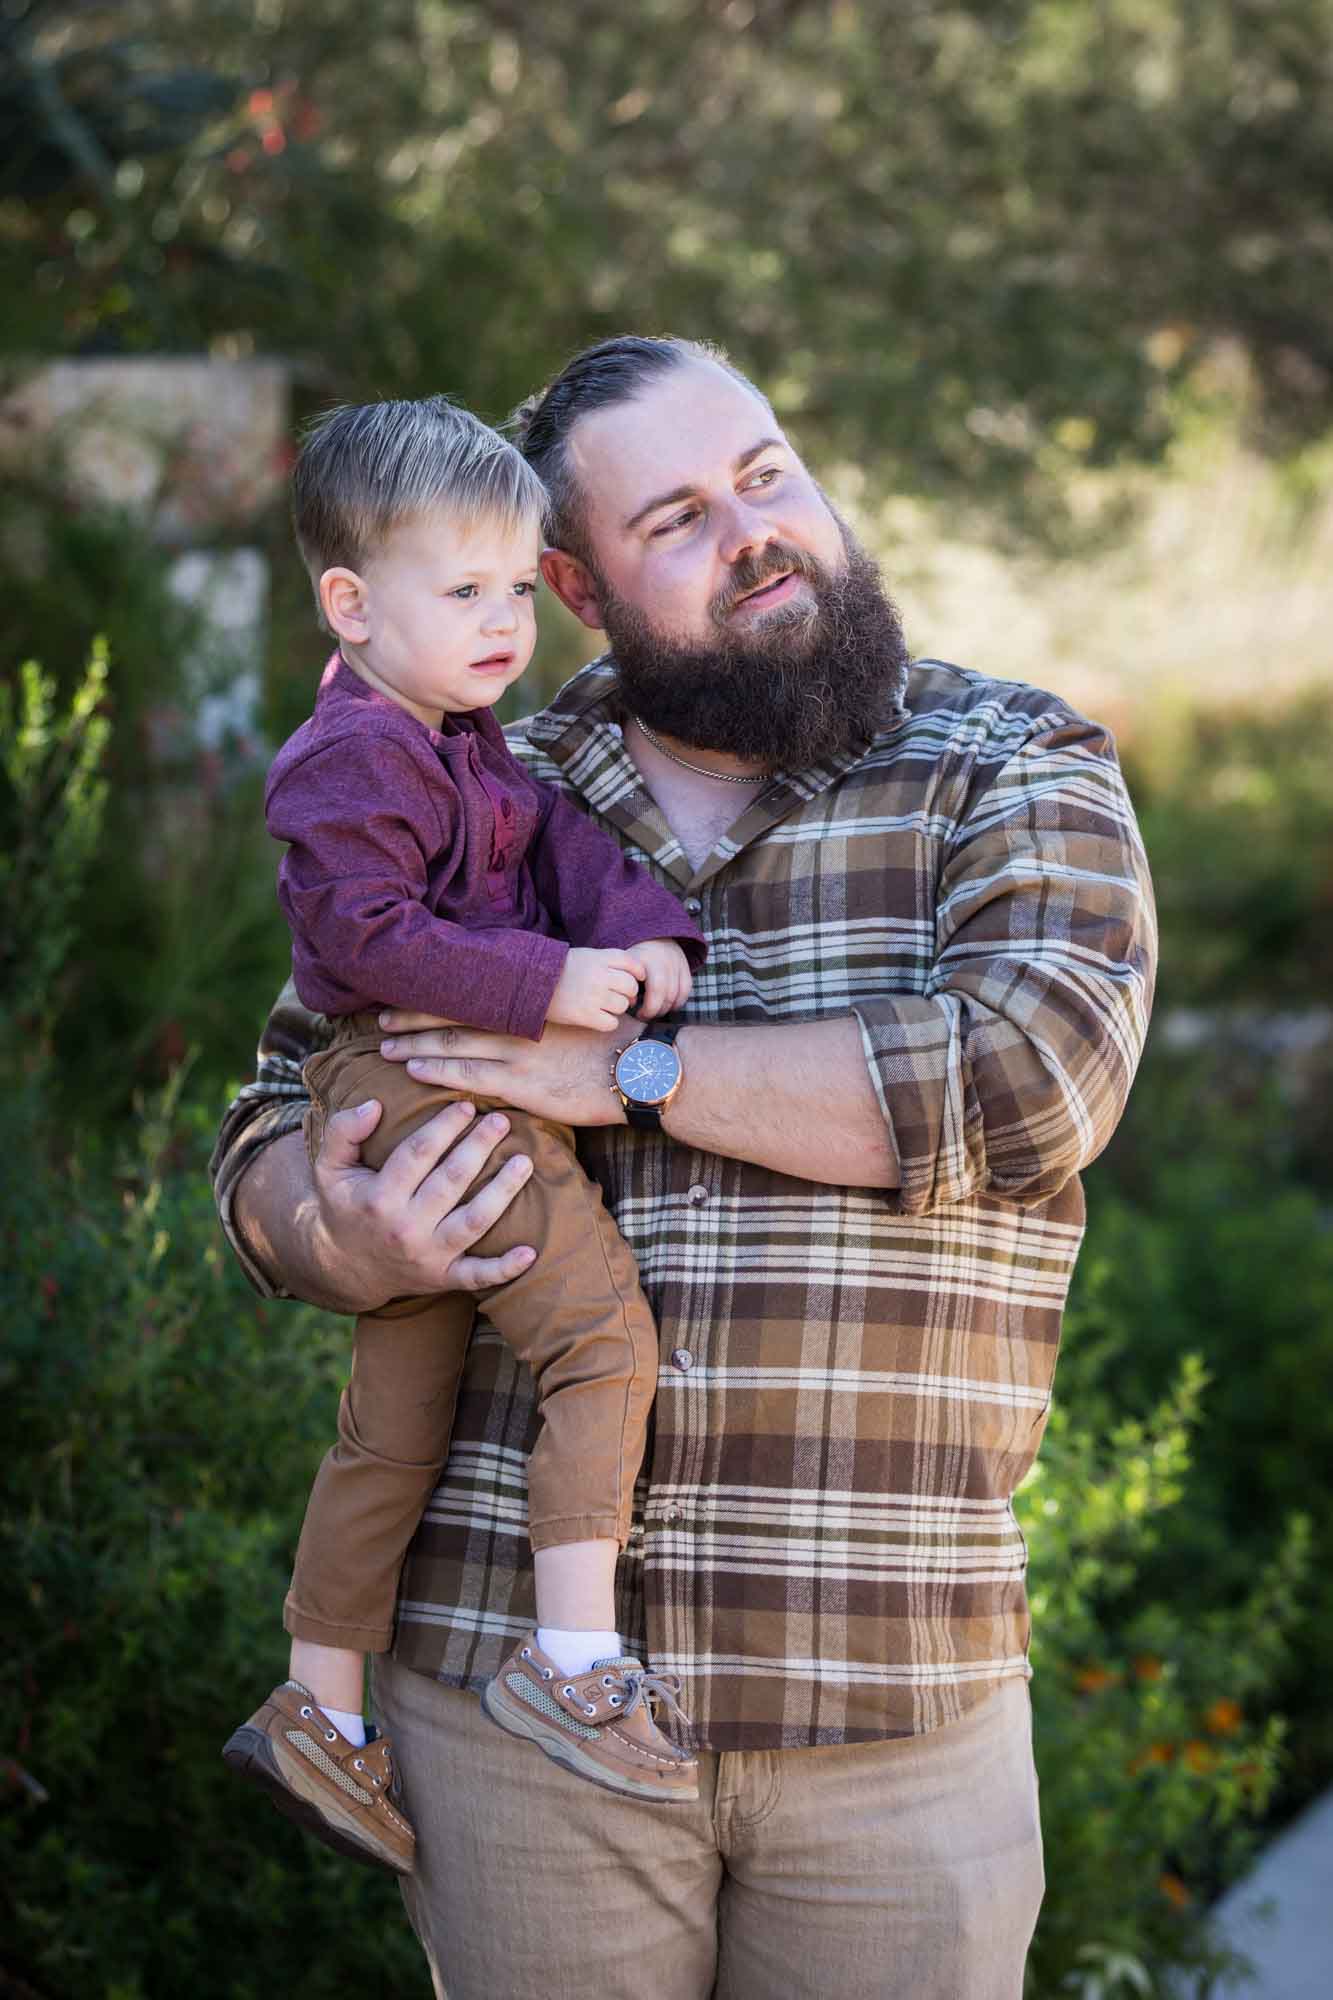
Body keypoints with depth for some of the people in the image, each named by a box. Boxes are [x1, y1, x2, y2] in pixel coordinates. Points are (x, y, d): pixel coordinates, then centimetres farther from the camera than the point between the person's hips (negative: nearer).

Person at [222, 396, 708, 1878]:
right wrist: (548, 983, -22)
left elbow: (563, 838, 9)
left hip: (424, 1106, 10)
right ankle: (572, 1658, -18)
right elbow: (365, 936, -20)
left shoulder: (466, 741, 19)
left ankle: (317, 1709, 22)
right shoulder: (356, 757, -12)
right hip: (422, 1085, -10)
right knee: (604, 1328, -17)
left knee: (393, 1429, 14)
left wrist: (643, 931, -10)